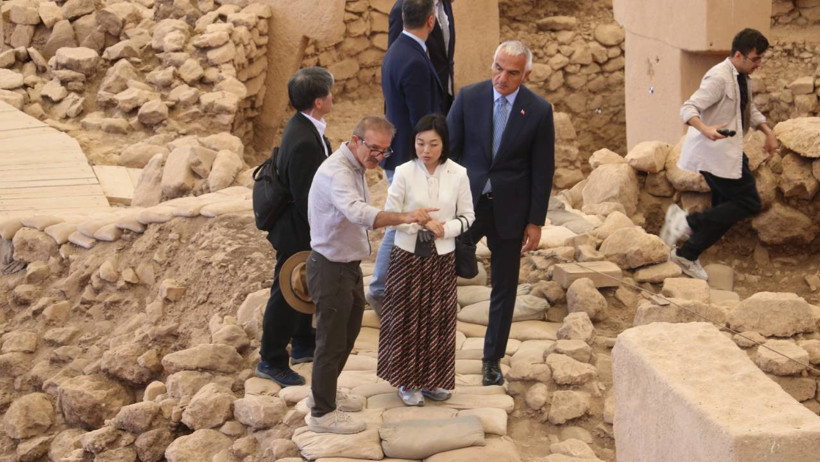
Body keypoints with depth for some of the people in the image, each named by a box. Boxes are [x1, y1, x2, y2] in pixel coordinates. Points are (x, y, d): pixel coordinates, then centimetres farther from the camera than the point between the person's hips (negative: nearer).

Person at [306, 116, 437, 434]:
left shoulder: (356, 168, 7)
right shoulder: (336, 172, -27)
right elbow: (358, 213, -45)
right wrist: (404, 217, -56)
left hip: (349, 265, 10)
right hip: (331, 269, -10)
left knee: (348, 333, 24)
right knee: (331, 341, 1)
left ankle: (324, 391, 42)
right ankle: (322, 414, 14)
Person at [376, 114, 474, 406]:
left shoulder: (458, 175, -5)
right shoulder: (404, 173, -10)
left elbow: (467, 216, 2)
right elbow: (391, 215, -6)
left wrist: (445, 229, -15)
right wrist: (421, 225, -18)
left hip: (442, 258, 2)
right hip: (408, 255, -2)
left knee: (438, 317, 9)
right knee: (407, 317, 5)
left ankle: (432, 380, 23)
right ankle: (407, 381, 18)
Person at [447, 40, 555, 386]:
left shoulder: (538, 111, -6)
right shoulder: (468, 98, -4)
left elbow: (542, 171, -2)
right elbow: (449, 149, 2)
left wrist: (536, 221, -3)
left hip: (509, 210, 0)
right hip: (467, 203, 0)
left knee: (504, 287, 9)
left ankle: (492, 360, 21)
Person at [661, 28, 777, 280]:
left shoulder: (741, 78, 12)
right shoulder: (719, 78, -19)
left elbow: (750, 110, 27)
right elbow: (688, 109, -25)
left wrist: (767, 131, 13)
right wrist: (706, 130, -43)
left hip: (729, 153, 10)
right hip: (715, 153, -10)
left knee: (725, 210, 9)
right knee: (749, 203, -12)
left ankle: (687, 255, 14)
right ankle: (687, 221, -11)